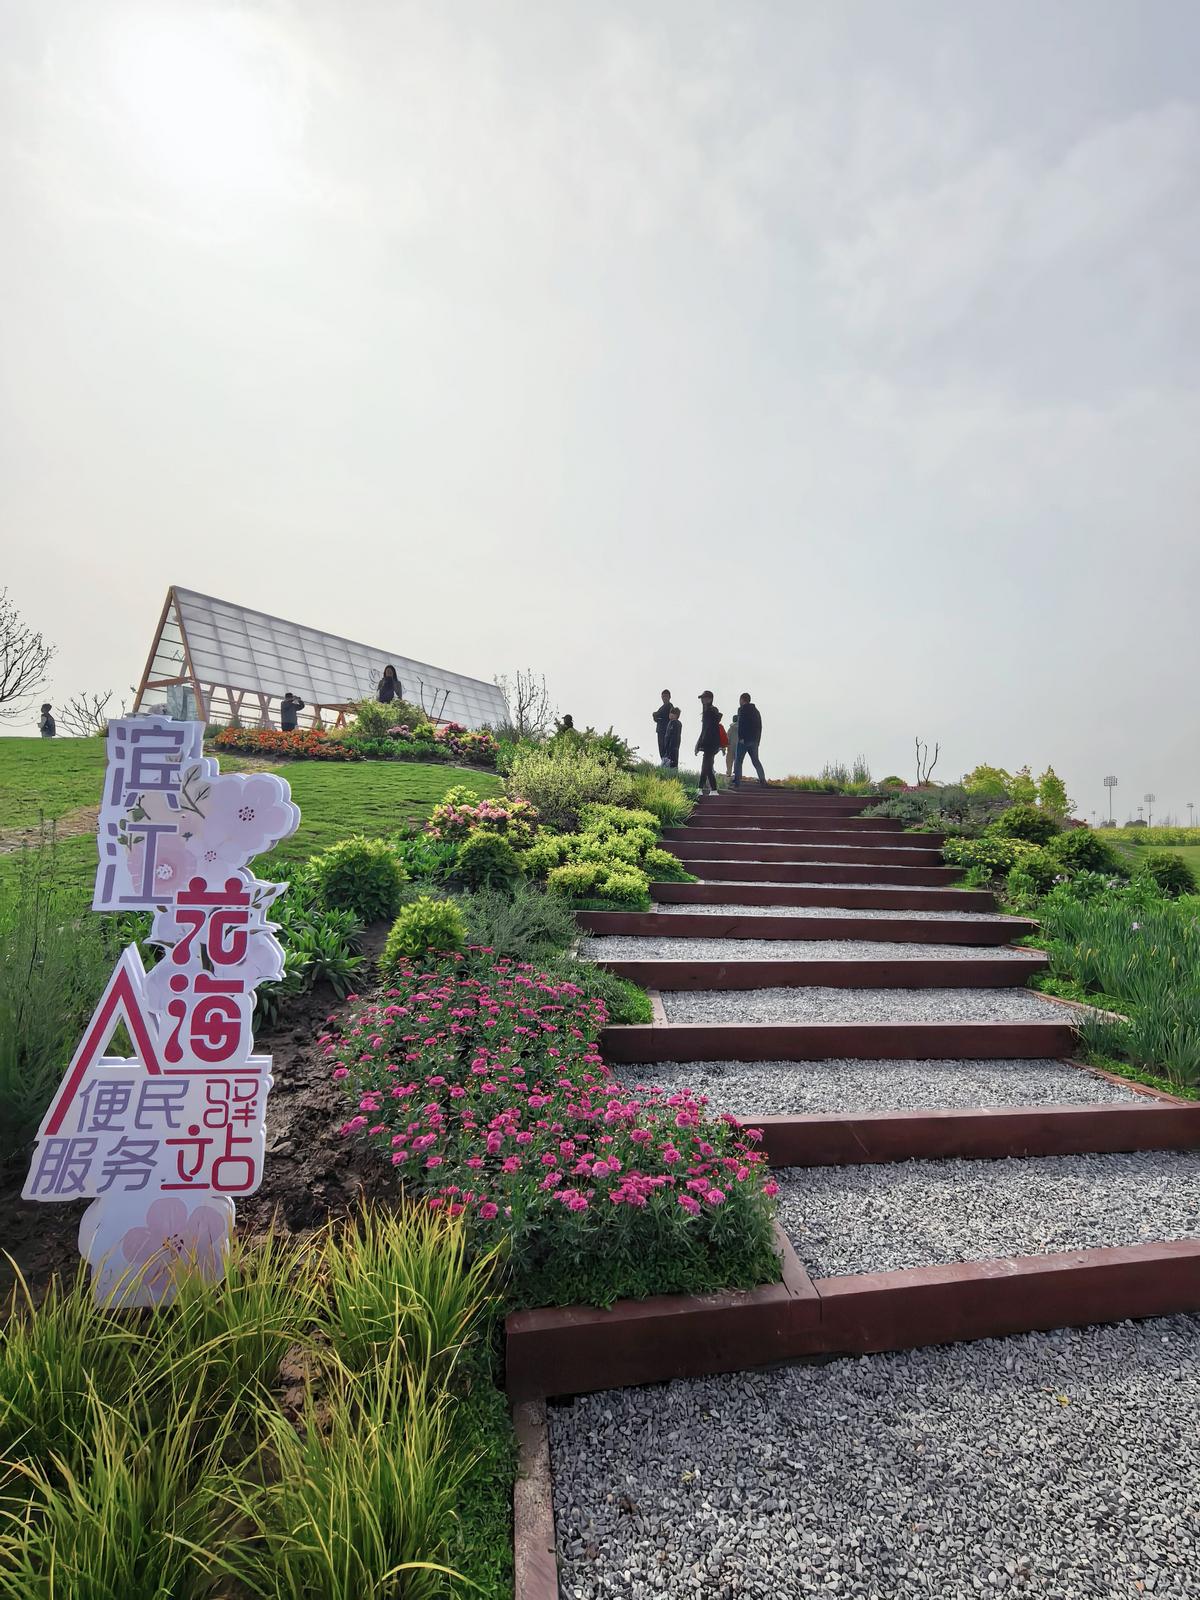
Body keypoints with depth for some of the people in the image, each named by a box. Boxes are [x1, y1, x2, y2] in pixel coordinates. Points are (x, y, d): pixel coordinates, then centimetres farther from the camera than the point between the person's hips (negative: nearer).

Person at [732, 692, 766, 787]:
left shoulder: (742, 709, -3)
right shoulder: (756, 710, 21)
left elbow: (741, 724, -16)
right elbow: (760, 726, 20)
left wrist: (740, 737, -19)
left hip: (744, 740, -7)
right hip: (755, 740, 7)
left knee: (738, 761, -3)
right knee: (755, 760, 13)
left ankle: (737, 782, -10)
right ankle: (763, 780, 2)